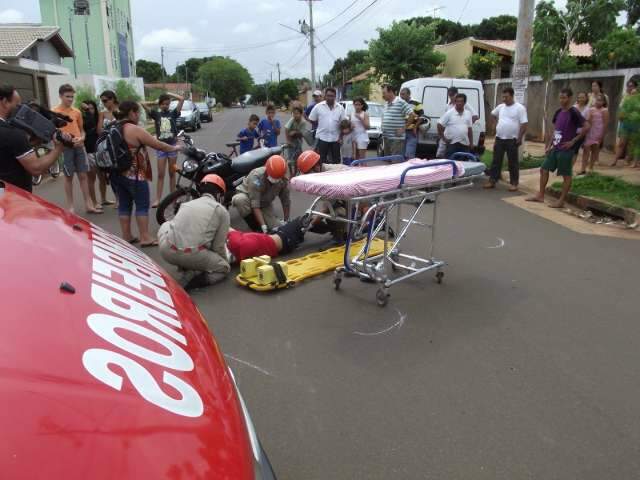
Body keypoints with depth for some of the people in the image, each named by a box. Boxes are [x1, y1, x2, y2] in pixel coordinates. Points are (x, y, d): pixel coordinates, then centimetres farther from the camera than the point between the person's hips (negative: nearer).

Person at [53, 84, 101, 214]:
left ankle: (88, 204, 13)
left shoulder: (77, 112, 9)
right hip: (65, 147, -4)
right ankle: (70, 207, 12)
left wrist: (81, 138, -5)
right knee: (68, 177, 4)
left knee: (83, 175, 7)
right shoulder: (55, 112, -4)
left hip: (79, 147, 4)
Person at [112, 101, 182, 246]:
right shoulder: (135, 130, -15)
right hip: (134, 175, -8)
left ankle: (126, 236, 18)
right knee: (142, 205, 1)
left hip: (117, 174, 8)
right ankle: (145, 238, 3)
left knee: (123, 205, 12)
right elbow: (157, 145, -10)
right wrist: (174, 148, 4)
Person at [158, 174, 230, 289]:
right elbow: (218, 246, 8)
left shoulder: (186, 204, 25)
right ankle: (194, 278, -6)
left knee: (165, 226, 35)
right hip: (193, 255, -4)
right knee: (223, 268, 23)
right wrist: (226, 261, 30)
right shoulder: (222, 211, 10)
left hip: (167, 251, 4)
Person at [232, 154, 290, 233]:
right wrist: (263, 226, -43)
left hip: (265, 204, 4)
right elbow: (255, 205, -38)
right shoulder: (256, 176, -35)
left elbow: (286, 202, -7)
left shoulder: (284, 181, -20)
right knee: (240, 199, -41)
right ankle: (256, 230, -23)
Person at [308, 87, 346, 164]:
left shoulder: (340, 108, 5)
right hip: (322, 138, -2)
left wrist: (341, 136, 1)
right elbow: (311, 120, 4)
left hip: (335, 139, 2)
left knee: (336, 160, 10)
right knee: (321, 160, -1)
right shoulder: (318, 107, -1)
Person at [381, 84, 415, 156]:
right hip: (386, 138, 8)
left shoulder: (400, 102, -10)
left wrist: (404, 128, -12)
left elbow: (412, 115, -14)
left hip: (397, 138, -8)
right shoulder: (386, 104, 15)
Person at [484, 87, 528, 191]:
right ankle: (492, 181, 12)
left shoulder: (519, 108, -8)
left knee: (513, 163, 2)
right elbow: (493, 114, 28)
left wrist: (520, 138, -14)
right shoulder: (500, 107, 8)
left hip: (512, 140, -5)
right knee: (496, 161, 7)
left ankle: (514, 183, 9)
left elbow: (524, 124, -11)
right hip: (499, 138, 5)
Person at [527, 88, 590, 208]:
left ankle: (561, 201, 7)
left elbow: (586, 127, -17)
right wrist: (549, 145, 10)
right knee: (544, 169, 10)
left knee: (566, 175, 2)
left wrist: (573, 141, -15)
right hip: (555, 148, 8)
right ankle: (540, 196, 20)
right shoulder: (558, 112, 9)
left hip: (566, 150, -8)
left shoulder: (573, 112, -13)